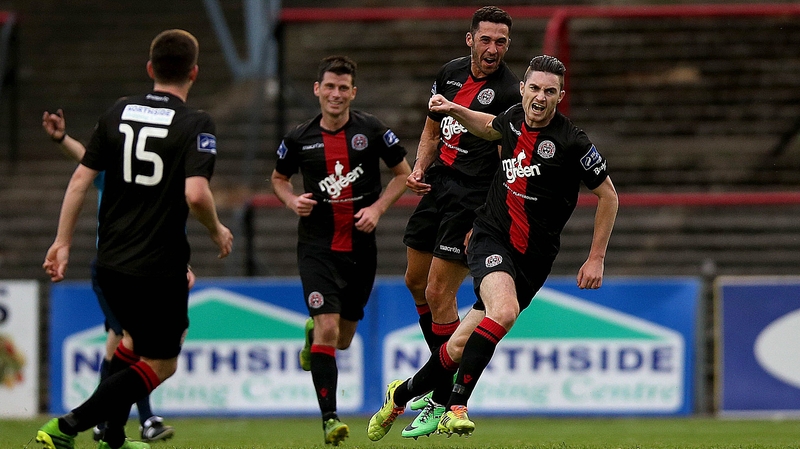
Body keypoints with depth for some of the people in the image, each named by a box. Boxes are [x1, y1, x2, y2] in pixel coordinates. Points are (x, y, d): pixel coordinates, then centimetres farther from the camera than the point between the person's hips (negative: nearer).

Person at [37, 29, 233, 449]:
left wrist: (62, 242, 8)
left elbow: (81, 179, 2)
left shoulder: (118, 112, 4)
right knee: (162, 364, 5)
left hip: (110, 262, 6)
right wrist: (217, 231, -5)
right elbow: (196, 194, -24)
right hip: (160, 267, -6)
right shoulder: (196, 125, -11)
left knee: (136, 337, 29)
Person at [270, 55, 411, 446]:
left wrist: (377, 208, -7)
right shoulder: (299, 138, -2)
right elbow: (279, 178, 16)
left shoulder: (372, 130, -4)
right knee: (327, 328, -17)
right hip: (317, 247, -1)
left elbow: (403, 173, 7)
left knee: (343, 339, 12)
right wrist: (293, 201, -6)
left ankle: (312, 333, 50)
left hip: (360, 247, 2)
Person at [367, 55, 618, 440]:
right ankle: (456, 409, -26)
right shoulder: (514, 119, 1)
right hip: (491, 238, 1)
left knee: (461, 347, 1)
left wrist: (596, 258, -1)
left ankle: (402, 395, 26)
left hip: (533, 256, -1)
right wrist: (454, 110, 12)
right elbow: (490, 127, 28)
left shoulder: (572, 142, -12)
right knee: (503, 311, -31)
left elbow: (608, 196, 0)